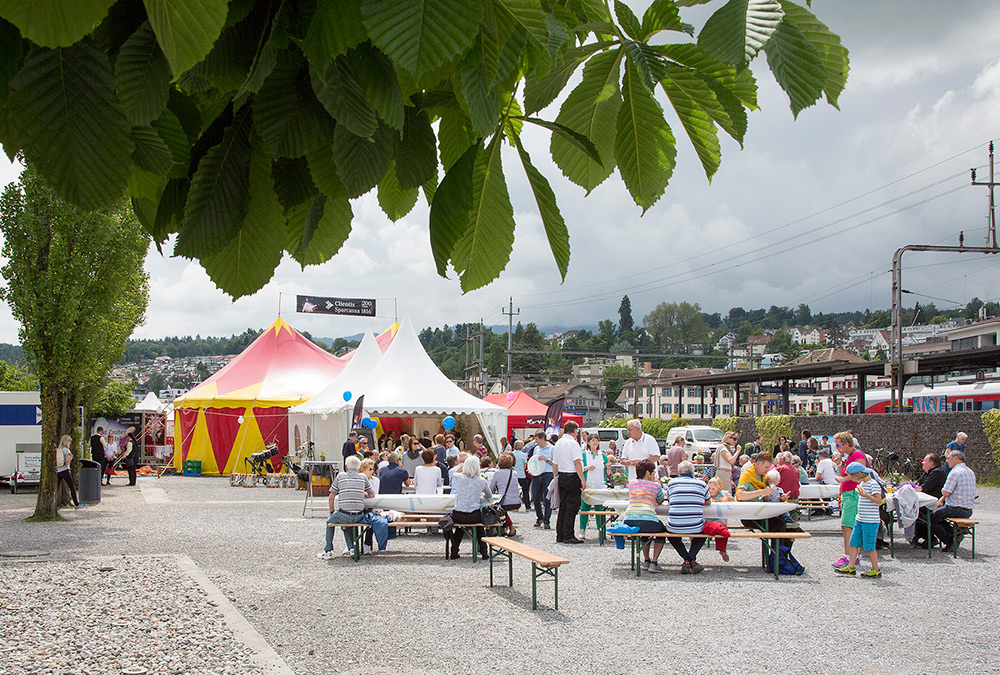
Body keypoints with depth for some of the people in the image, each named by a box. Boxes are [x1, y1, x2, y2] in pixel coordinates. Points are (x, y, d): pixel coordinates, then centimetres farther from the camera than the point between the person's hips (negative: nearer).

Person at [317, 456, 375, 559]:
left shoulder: (340, 476, 4)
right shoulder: (363, 477, 9)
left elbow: (331, 497, 7)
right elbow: (372, 495, 15)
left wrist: (331, 512, 19)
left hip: (344, 515, -3)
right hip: (359, 517, 3)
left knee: (329, 522, 27)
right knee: (347, 521, 36)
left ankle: (328, 551, 20)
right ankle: (351, 548, 26)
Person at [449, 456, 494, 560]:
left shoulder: (459, 478, -1)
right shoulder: (481, 481, 0)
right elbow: (490, 496, 18)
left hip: (458, 516, 1)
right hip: (474, 517, -1)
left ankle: (454, 552, 30)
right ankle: (483, 552, 30)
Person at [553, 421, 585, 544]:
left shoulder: (558, 443, 15)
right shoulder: (573, 443, -12)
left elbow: (554, 464, 19)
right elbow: (577, 462, -18)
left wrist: (556, 477, 26)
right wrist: (582, 479, -17)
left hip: (561, 476, 8)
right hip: (572, 477, -8)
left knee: (562, 507, 13)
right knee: (572, 508, -5)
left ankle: (560, 535, 14)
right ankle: (568, 536, -6)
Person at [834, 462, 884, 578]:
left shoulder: (873, 484, -14)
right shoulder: (862, 484, 14)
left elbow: (879, 500, -23)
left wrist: (866, 495, -34)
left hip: (870, 521, -9)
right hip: (860, 520, 9)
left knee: (869, 546, -3)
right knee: (854, 543, 7)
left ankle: (876, 570, 8)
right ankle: (851, 568, 11)